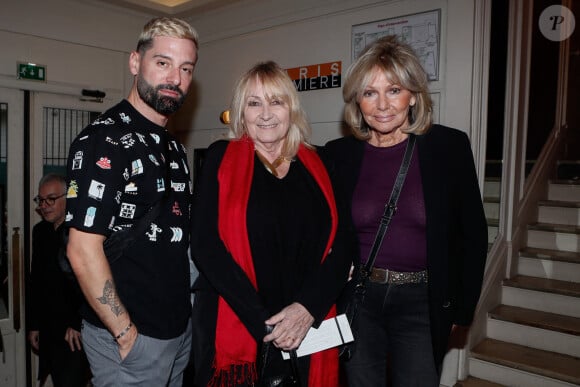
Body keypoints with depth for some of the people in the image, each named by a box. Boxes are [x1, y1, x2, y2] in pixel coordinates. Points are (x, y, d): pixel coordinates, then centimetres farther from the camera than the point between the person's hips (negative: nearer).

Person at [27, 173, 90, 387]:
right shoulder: (40, 231, 9)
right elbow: (35, 280, 15)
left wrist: (77, 324, -15)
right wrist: (33, 324, 15)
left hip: (77, 331, -6)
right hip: (47, 329, 6)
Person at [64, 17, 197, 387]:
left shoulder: (174, 147, 9)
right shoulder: (104, 140, -17)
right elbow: (83, 251, -21)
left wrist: (185, 315, 10)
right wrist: (127, 334, -16)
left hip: (180, 328, 8)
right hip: (131, 336, -8)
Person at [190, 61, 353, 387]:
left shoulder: (317, 166, 4)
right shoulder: (222, 159, -2)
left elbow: (340, 247, 1)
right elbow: (206, 245, -10)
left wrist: (307, 309, -14)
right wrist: (262, 321, -16)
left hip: (307, 330, 3)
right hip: (231, 327, -2)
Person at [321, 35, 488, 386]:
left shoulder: (450, 146, -6)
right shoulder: (338, 154, -2)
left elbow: (473, 234, 1)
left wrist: (463, 309, 3)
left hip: (422, 302, -1)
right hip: (357, 297, 1)